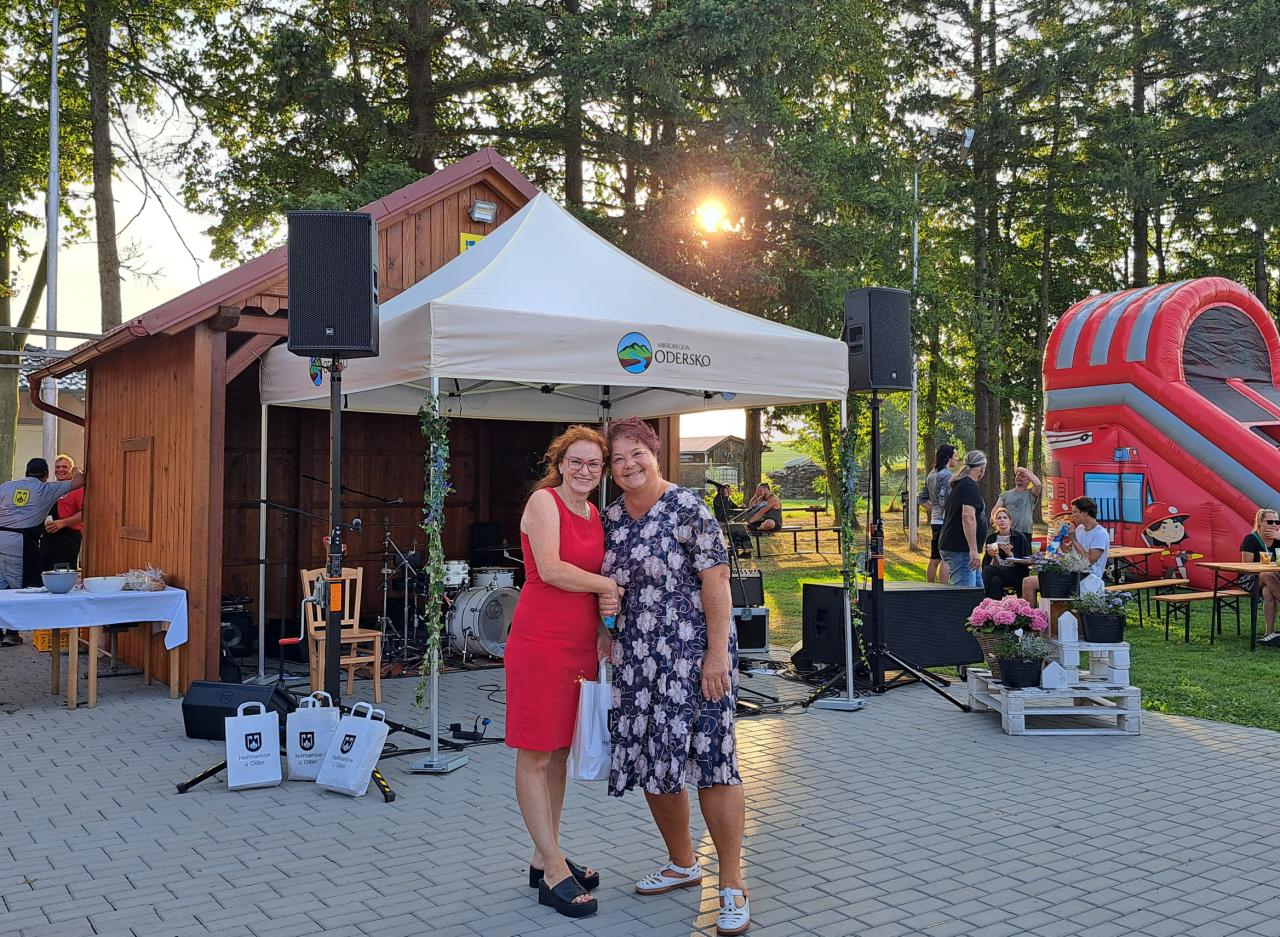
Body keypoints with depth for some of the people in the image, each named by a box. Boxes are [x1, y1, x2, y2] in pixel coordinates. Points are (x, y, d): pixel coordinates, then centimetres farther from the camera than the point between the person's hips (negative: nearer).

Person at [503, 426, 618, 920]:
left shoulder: (595, 515, 15)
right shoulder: (544, 500, -7)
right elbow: (550, 569, -18)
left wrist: (605, 620, 3)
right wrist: (607, 585, -8)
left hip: (581, 643, 8)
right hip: (540, 639, -8)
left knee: (559, 752, 14)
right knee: (535, 755, 0)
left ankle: (544, 858, 25)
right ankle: (554, 873, 4)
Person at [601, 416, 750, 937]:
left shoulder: (687, 508, -9)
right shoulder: (611, 518, 9)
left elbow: (715, 580, -13)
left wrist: (717, 653, -18)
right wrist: (608, 645, 13)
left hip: (692, 652, -6)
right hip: (636, 658, 7)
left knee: (709, 760, -7)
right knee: (651, 761, 11)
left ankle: (732, 886, 5)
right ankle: (683, 864, 32)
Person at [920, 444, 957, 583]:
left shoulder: (930, 475, 14)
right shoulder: (946, 475, -13)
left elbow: (923, 499, 18)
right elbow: (944, 500, -22)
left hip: (934, 521, 9)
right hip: (945, 522, -9)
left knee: (934, 560, 11)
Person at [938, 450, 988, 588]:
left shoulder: (957, 485, 18)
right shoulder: (971, 486, -12)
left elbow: (945, 515, 28)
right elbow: (968, 516, -24)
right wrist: (974, 550, -26)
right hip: (960, 549, -10)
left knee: (979, 590, 15)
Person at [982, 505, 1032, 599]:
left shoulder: (1020, 537, 3)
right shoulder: (990, 538, 12)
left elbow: (1026, 561, -3)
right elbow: (985, 563, 10)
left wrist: (1010, 554, -18)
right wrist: (990, 555, -12)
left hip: (1015, 575, -3)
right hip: (996, 572, 3)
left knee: (989, 571, -32)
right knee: (987, 569, -32)